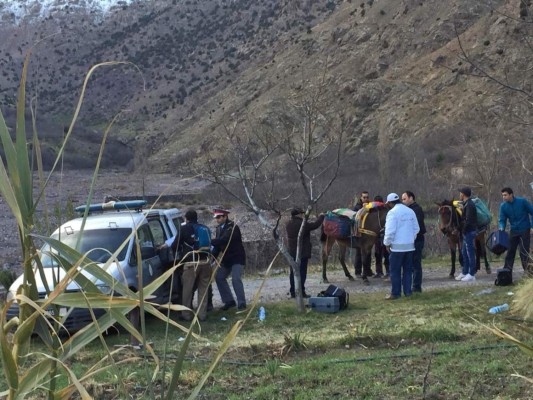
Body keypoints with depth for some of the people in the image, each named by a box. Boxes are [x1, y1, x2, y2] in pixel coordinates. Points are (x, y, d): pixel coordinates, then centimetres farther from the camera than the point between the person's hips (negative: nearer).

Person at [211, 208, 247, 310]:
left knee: (236, 279, -17)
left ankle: (241, 303, -11)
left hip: (237, 257, -8)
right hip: (226, 259, 8)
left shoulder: (233, 227, -16)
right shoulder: (219, 228, 7)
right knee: (219, 278, 5)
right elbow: (218, 244, 7)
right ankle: (229, 301, 12)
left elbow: (224, 240, -29)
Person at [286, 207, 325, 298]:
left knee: (293, 272, 11)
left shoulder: (288, 225, 4)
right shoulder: (303, 224, -15)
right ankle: (301, 292, -2)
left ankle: (293, 292, 13)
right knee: (302, 272, -1)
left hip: (292, 253, 6)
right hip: (303, 253, -6)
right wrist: (321, 216, 9)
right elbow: (316, 225, -8)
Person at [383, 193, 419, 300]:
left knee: (395, 271, 2)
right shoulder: (410, 211, 7)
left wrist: (387, 243, -7)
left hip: (397, 246, -6)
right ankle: (407, 292, 14)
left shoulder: (392, 212, -13)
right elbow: (416, 228, 11)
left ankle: (395, 293, 3)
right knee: (407, 270, 13)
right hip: (410, 245, 6)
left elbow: (390, 230, -17)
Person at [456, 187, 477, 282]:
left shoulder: (469, 205, -17)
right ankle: (465, 272, 24)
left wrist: (463, 230, -17)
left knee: (470, 253, -5)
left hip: (469, 232, -10)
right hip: (467, 232, 10)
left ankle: (471, 275, -1)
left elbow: (468, 221, -23)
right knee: (464, 253, 16)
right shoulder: (466, 204, 14)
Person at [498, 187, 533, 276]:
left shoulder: (522, 201, -12)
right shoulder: (503, 206, -3)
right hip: (513, 231, 4)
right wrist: (501, 228, -22)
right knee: (510, 251, 4)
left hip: (525, 230, -4)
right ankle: (507, 269, 9)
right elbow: (502, 220, -1)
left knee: (524, 252, -6)